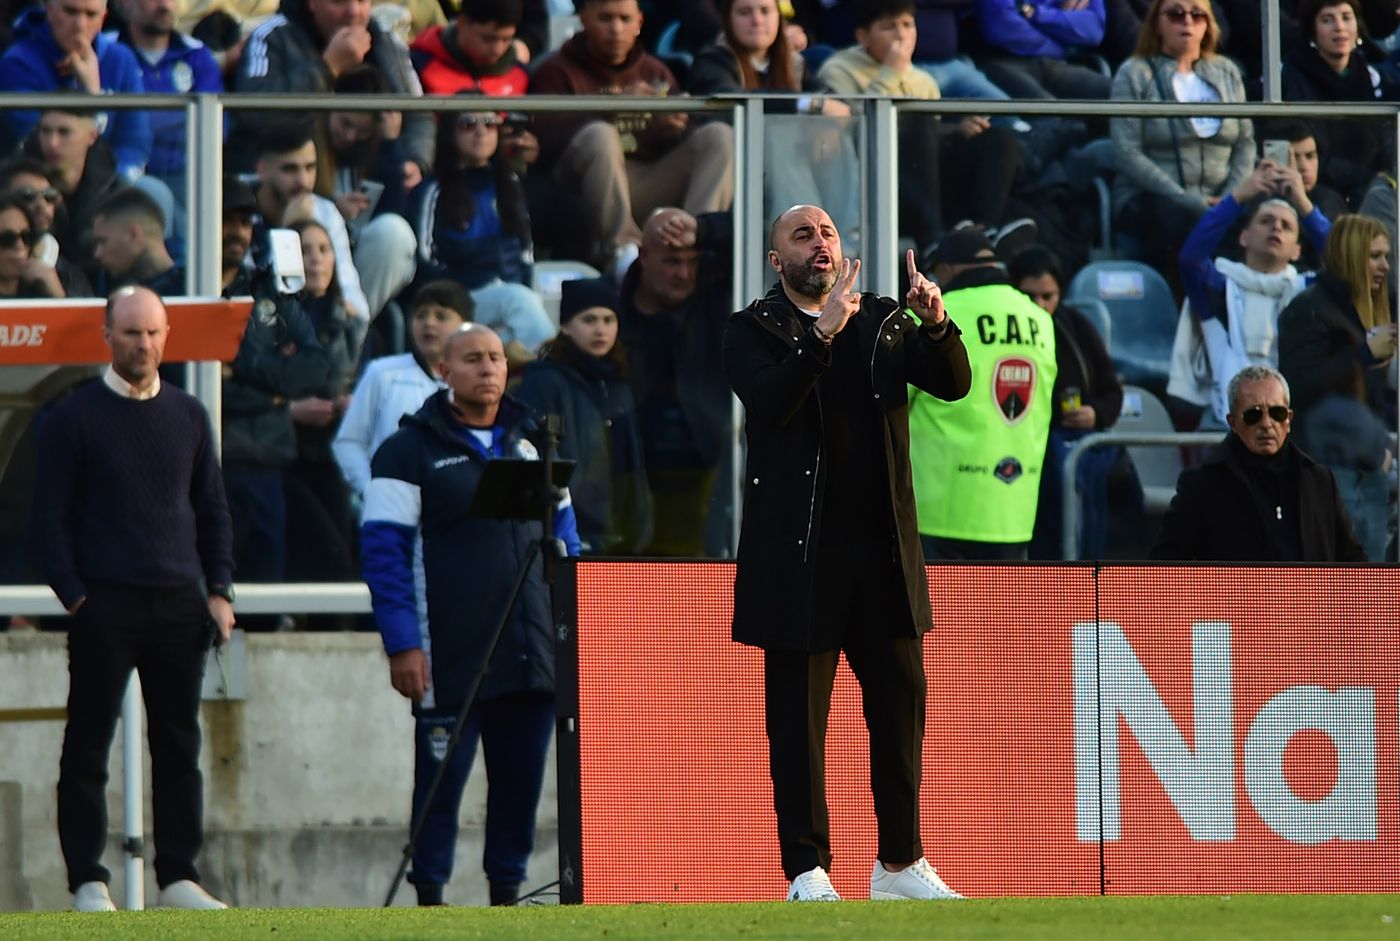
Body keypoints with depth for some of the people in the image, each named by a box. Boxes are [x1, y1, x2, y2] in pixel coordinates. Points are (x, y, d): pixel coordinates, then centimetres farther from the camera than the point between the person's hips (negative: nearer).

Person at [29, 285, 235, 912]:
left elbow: (212, 508, 17)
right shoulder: (74, 418, 0)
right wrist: (72, 596, -10)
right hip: (104, 603, -4)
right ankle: (87, 880, -1)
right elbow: (48, 518, -2)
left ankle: (178, 875, 9)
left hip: (180, 604, 4)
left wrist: (218, 590, 6)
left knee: (179, 743, 5)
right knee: (88, 745, -3)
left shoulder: (188, 415, 12)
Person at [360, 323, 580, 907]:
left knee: (521, 778, 5)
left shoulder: (532, 441, 16)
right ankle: (429, 898, 4)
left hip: (532, 656, 5)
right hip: (450, 658, -5)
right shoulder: (411, 451, 0)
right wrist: (402, 645, -12)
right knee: (441, 779, -4)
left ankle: (507, 892, 14)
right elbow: (384, 550, -5)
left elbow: (563, 534, 22)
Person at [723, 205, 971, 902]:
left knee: (900, 705, 8)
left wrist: (937, 324, -17)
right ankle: (807, 870, 2)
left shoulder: (885, 322, 13)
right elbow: (769, 402, -17)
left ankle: (900, 863, 18)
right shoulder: (753, 330, 2)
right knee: (799, 717, -2)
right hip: (799, 552, -4)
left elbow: (953, 384, 2)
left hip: (884, 554, 4)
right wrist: (823, 334, -27)